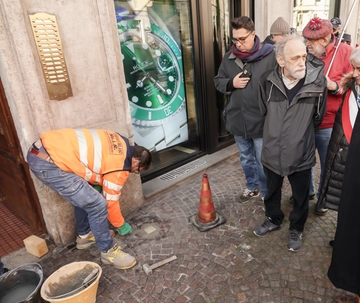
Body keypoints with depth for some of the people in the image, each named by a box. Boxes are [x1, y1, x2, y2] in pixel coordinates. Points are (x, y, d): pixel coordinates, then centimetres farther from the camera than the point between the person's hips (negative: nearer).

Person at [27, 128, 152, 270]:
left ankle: (84, 235, 42)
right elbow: (110, 201, 4)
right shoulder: (120, 167, -7)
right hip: (48, 163, -10)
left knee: (83, 195, 24)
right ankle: (108, 251, 14)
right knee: (97, 205, -5)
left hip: (42, 149, 10)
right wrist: (120, 225, 21)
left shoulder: (120, 143, 16)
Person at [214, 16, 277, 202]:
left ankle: (267, 194, 32)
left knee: (263, 162, 10)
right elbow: (218, 81, 10)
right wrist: (231, 83, -11)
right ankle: (252, 187, 45)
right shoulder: (229, 57, 3)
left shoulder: (269, 56, -12)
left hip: (262, 121, -5)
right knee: (246, 159, 22)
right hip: (238, 120, 5)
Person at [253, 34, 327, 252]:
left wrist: (300, 130, 11)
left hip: (301, 153, -1)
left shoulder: (317, 81, -15)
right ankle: (274, 219, 50)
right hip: (272, 151, 2)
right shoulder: (268, 81, -12)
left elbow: (318, 117, 1)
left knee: (301, 197, 18)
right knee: (272, 191, 23)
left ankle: (297, 229, 44)